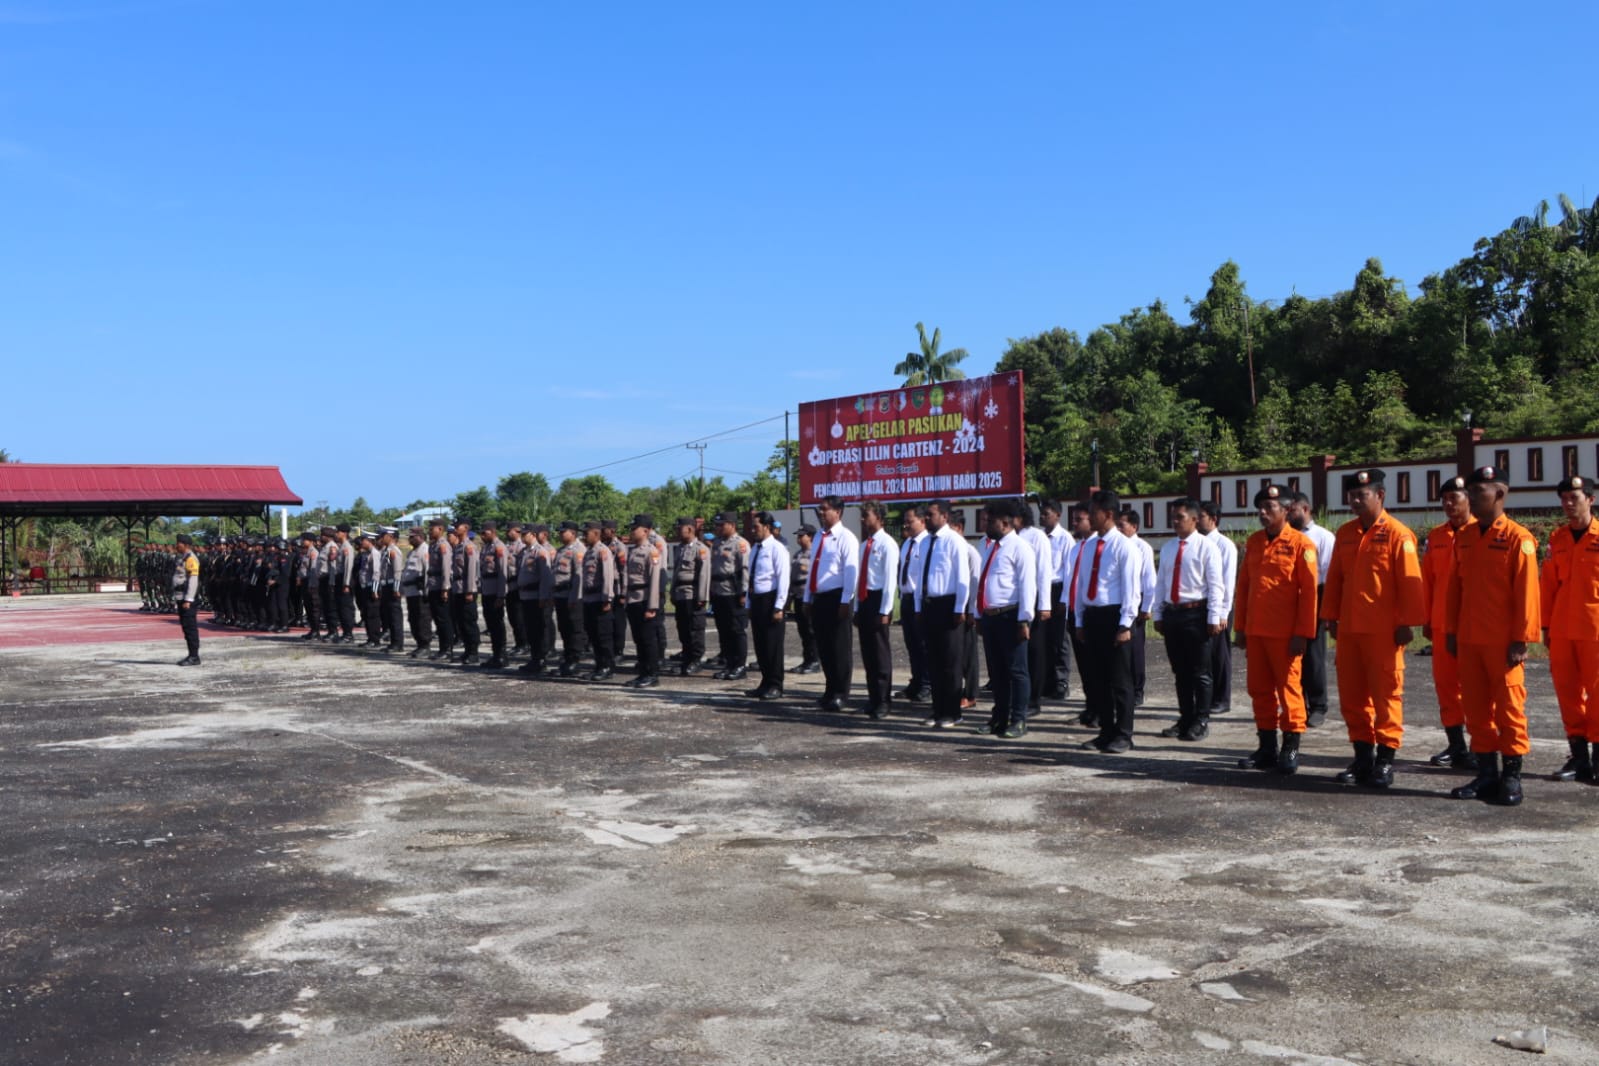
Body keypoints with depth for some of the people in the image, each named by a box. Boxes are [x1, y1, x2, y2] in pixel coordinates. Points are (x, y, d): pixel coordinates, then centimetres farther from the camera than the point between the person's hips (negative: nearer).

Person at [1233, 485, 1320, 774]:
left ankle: (1291, 748, 10)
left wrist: (1302, 634, -13)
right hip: (1255, 632, 6)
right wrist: (1240, 627, 11)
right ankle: (1267, 748, 18)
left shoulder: (1301, 544, -7)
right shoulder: (1253, 543, 11)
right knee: (1259, 689, 9)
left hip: (1285, 635, -6)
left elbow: (1309, 592, -9)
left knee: (1288, 688, 2)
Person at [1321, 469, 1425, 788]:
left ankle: (1385, 759, 9)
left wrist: (1407, 623, -12)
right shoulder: (1345, 534, 11)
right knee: (1352, 695, 9)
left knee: (1386, 694, 1)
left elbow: (1410, 582, -9)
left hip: (1384, 631, -6)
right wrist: (1331, 616, 12)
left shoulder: (1397, 534, -7)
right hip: (1349, 629, 6)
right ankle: (1362, 756, 20)